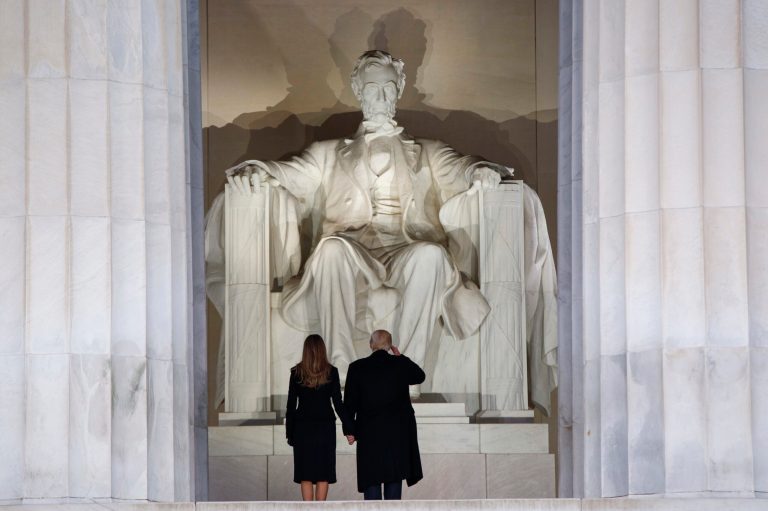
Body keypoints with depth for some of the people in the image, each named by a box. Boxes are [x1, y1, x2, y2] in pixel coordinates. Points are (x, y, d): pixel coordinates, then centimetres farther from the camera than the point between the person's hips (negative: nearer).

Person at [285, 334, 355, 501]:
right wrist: (348, 429, 1)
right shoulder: (331, 372, -4)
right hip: (325, 426, 0)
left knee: (306, 474, 4)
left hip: (303, 427, 0)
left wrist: (289, 433, 7)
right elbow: (338, 403, -5)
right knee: (323, 474, 4)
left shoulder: (297, 373, -2)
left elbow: (291, 405, 0)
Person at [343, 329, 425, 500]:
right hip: (399, 431, 1)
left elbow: (350, 402, -3)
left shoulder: (357, 368, -5)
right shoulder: (401, 364, -4)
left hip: (369, 431, -1)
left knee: (371, 479, 3)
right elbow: (420, 376, 18)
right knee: (394, 477, 7)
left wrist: (350, 429, 6)